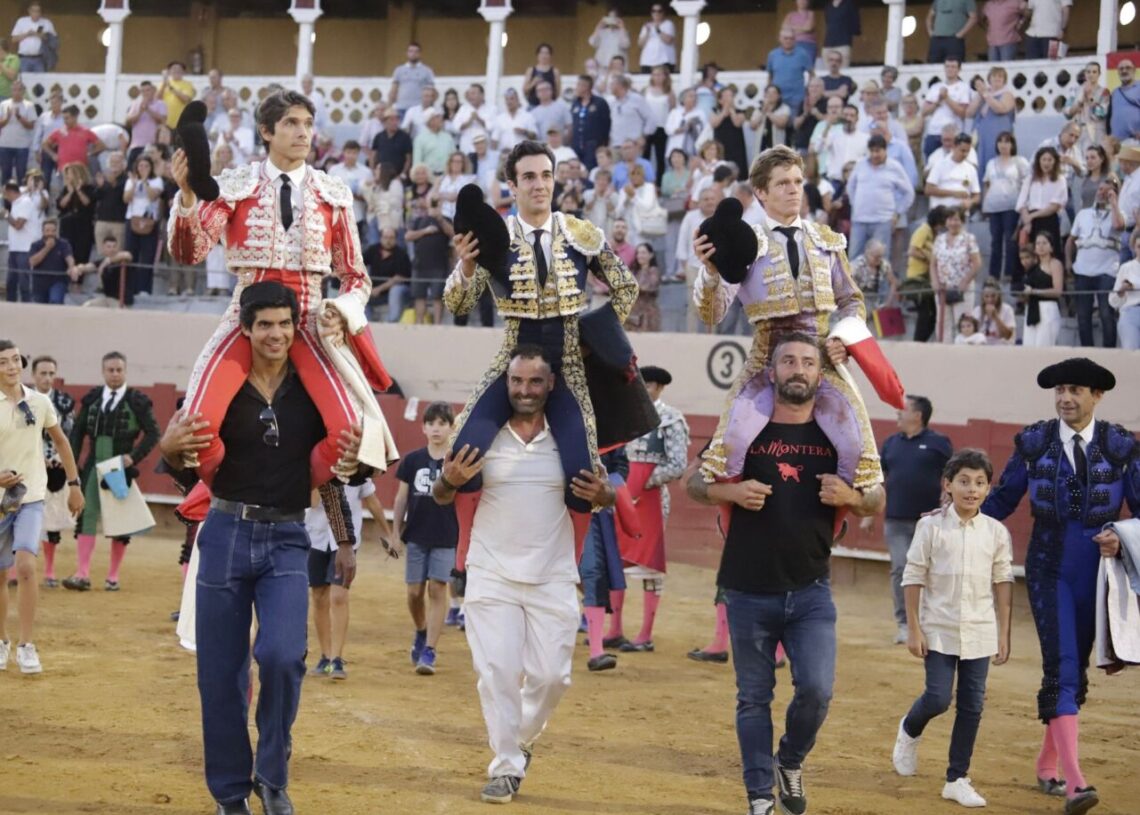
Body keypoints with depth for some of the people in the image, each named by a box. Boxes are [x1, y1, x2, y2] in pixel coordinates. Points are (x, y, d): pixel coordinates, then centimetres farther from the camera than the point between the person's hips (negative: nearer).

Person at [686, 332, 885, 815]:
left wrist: (849, 497, -14)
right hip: (749, 592, 0)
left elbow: (876, 502, 9)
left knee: (817, 689, -11)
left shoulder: (838, 434, 2)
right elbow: (694, 483, 6)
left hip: (810, 592, 0)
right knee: (753, 699, 6)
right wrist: (731, 492, -14)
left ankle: (790, 762, 19)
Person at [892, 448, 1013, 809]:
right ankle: (909, 731, 26)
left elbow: (1003, 583, 6)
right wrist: (914, 629, -6)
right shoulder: (931, 527, -6)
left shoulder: (996, 532, 0)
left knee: (972, 706, 4)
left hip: (979, 632, 3)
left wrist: (1004, 634, 5)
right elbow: (913, 578, -3)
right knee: (938, 699, -8)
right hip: (939, 629, -3)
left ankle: (957, 779, 14)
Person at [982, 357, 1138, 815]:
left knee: (1076, 671, 11)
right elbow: (1003, 499, 6)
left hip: (1097, 572, 2)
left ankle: (1047, 766, 28)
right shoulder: (1033, 442, 0)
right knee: (1061, 670, -13)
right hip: (1050, 570, -2)